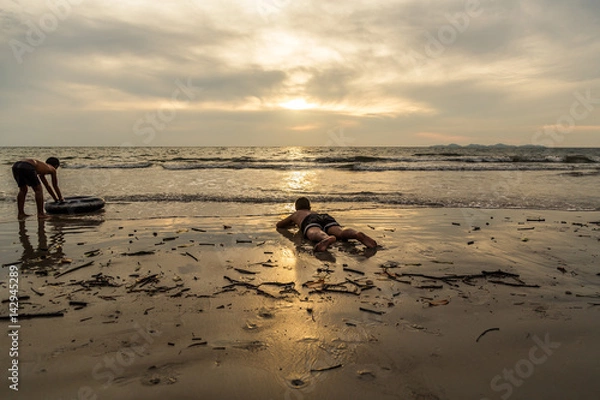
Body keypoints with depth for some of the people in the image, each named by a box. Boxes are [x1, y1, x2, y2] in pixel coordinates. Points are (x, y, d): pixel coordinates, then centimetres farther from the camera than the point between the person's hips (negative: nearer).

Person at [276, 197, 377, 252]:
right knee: (340, 231, -27)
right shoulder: (314, 212, 49)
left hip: (311, 221, -3)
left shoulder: (295, 214, 41)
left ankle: (327, 238, -74)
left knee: (315, 233, -37)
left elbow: (279, 225, 51)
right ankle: (357, 234, -61)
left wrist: (292, 224, 69)